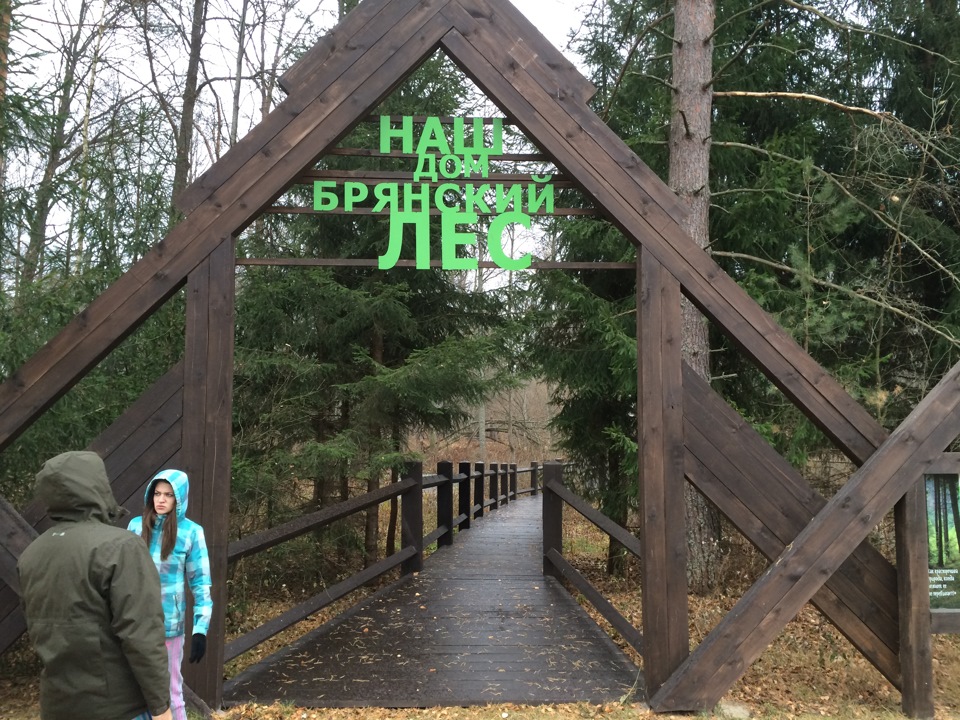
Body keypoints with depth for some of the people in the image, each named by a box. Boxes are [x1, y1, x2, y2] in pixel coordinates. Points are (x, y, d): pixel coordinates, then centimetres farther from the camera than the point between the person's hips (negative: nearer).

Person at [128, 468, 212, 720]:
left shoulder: (191, 532, -10)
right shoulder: (136, 526, -1)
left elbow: (201, 583, -8)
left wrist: (201, 629, -12)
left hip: (169, 623, -3)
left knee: (169, 691, 9)